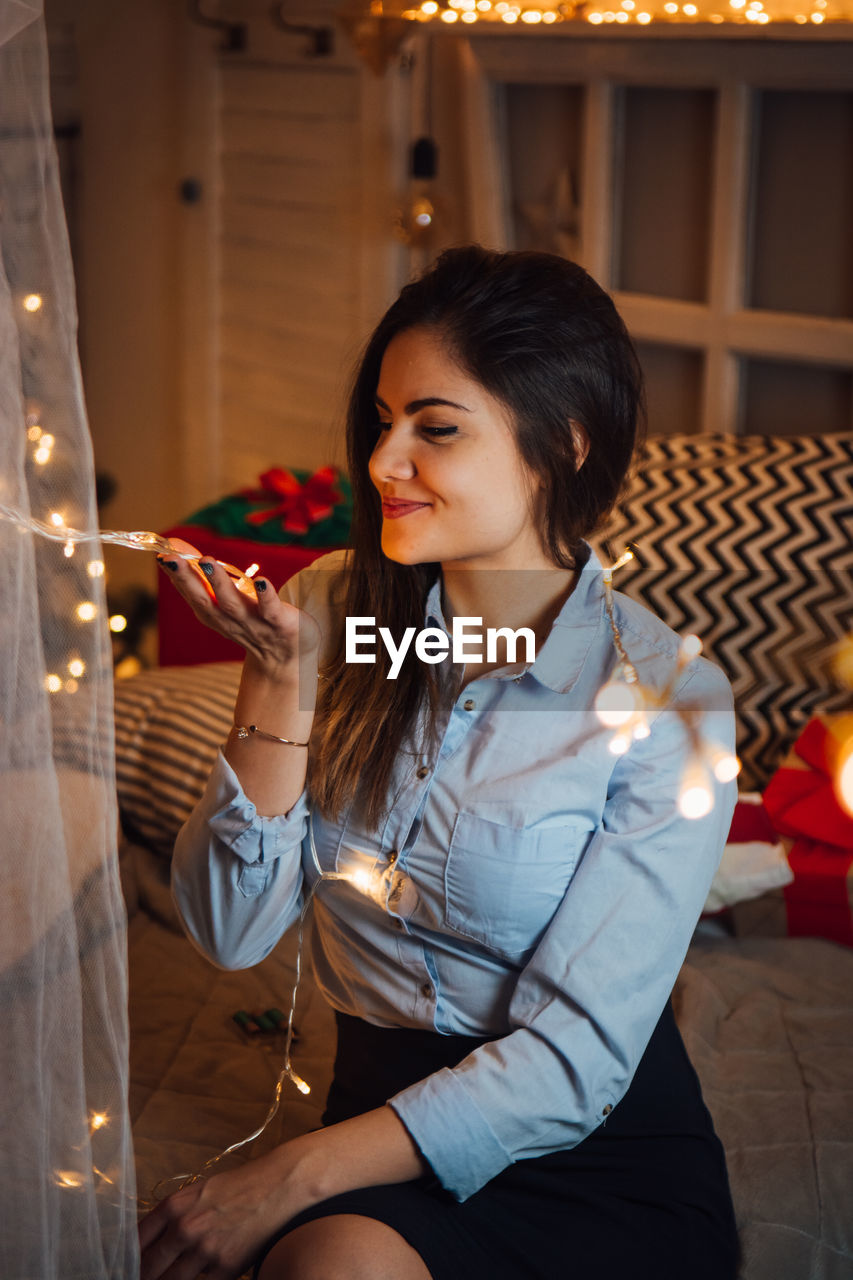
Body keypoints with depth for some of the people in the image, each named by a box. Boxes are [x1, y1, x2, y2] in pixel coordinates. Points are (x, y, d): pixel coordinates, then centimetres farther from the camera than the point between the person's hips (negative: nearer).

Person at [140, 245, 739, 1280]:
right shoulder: (336, 609, 0)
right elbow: (229, 932, -3)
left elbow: (573, 1060, -15)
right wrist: (278, 682, -16)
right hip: (387, 1105, 3)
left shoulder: (666, 701, -13)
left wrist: (286, 1178, -18)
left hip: (610, 1162, -3)